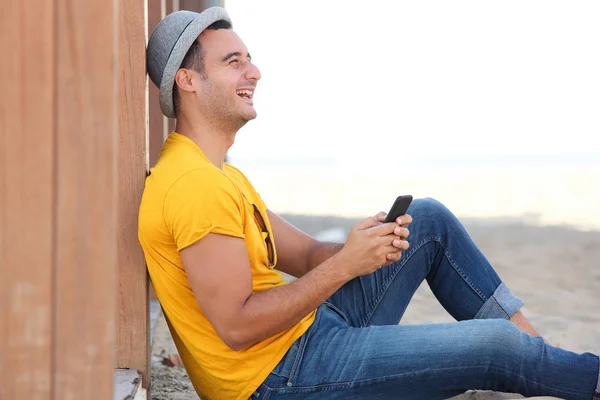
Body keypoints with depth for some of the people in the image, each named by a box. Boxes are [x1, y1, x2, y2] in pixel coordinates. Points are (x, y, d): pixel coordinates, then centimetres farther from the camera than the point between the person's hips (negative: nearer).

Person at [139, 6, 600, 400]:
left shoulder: (220, 175, 13)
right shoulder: (194, 184, -21)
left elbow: (307, 255, 12)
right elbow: (236, 327, -25)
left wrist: (368, 244, -10)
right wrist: (347, 264, -20)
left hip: (313, 327, 10)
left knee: (431, 220, 11)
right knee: (496, 345, -13)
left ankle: (535, 346, 13)